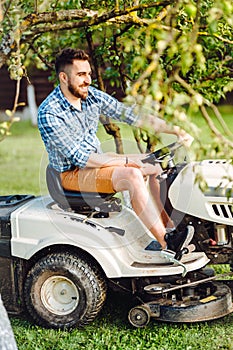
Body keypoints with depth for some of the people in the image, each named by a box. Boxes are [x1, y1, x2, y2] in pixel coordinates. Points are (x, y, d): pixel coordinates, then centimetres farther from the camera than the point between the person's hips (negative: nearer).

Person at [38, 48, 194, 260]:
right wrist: (127, 160, -26)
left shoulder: (93, 96, -1)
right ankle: (167, 245, -28)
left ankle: (171, 229, -10)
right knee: (132, 175, -29)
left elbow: (134, 116, 1)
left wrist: (176, 130, -8)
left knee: (158, 166, -5)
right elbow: (79, 157, -25)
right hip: (71, 174, -8)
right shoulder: (49, 114, -21)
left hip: (97, 160, 8)